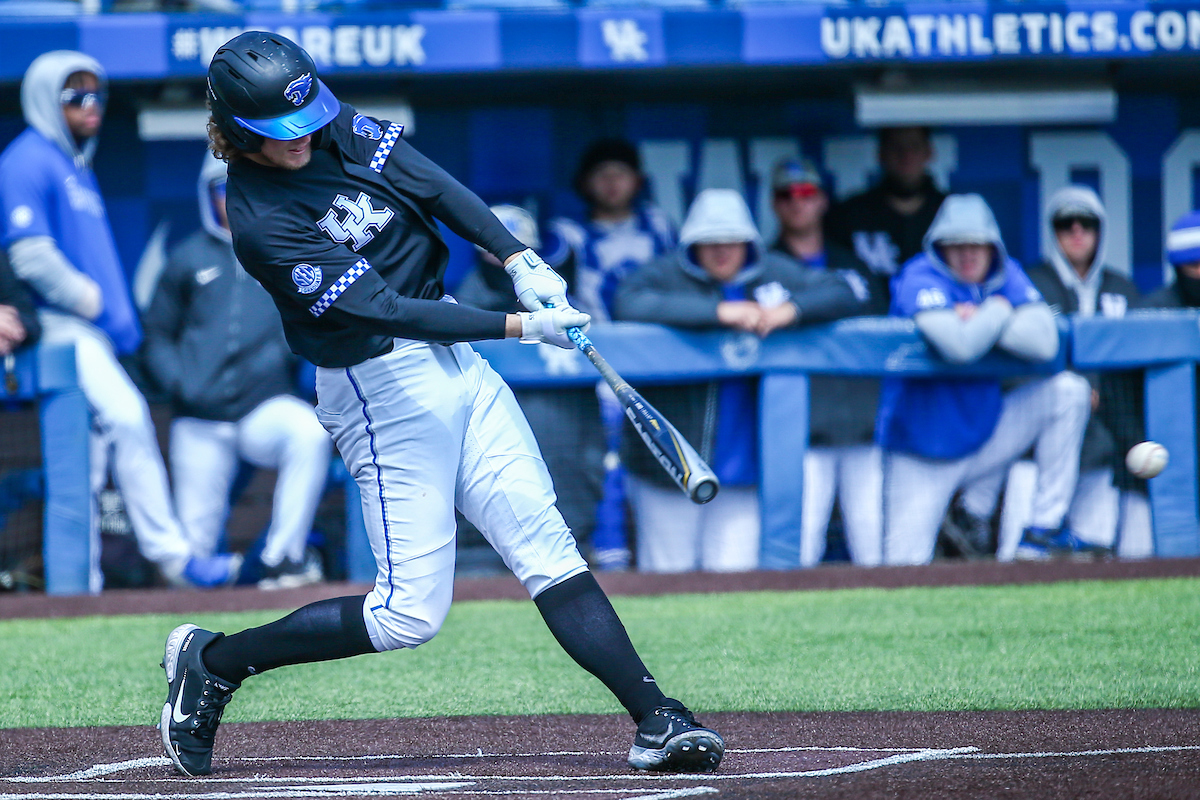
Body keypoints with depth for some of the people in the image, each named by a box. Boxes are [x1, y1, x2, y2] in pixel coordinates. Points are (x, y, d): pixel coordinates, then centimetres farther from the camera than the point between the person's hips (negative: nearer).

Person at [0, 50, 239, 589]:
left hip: (95, 334, 10)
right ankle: (169, 552, -23)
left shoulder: (76, 166, 23)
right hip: (60, 327, -10)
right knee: (126, 417, -22)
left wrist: (122, 319, 11)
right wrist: (99, 305, -13)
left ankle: (80, 581, 8)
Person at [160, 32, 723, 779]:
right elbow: (382, 309, -25)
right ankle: (212, 662, 10)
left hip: (453, 357, 7)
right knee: (412, 613, -5)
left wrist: (519, 259, -14)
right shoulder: (261, 222, -22)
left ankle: (658, 721, -1)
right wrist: (519, 326, -26)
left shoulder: (337, 129, -1)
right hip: (382, 388, -7)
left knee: (549, 550, 1)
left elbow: (433, 184, 1)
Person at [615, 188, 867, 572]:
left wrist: (791, 310, -14)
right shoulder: (667, 275, -4)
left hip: (743, 467, 3)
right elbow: (631, 303, -25)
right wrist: (718, 311, -29)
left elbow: (845, 294, 6)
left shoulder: (774, 274, 9)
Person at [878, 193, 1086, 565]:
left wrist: (979, 318, -20)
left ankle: (1044, 530, -9)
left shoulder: (1007, 276, 1)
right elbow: (959, 346, -33)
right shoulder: (921, 280, -15)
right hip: (924, 457, -5)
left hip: (984, 434, 5)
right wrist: (999, 311, -17)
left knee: (1068, 390, -12)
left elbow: (1044, 341, -15)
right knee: (906, 573, -10)